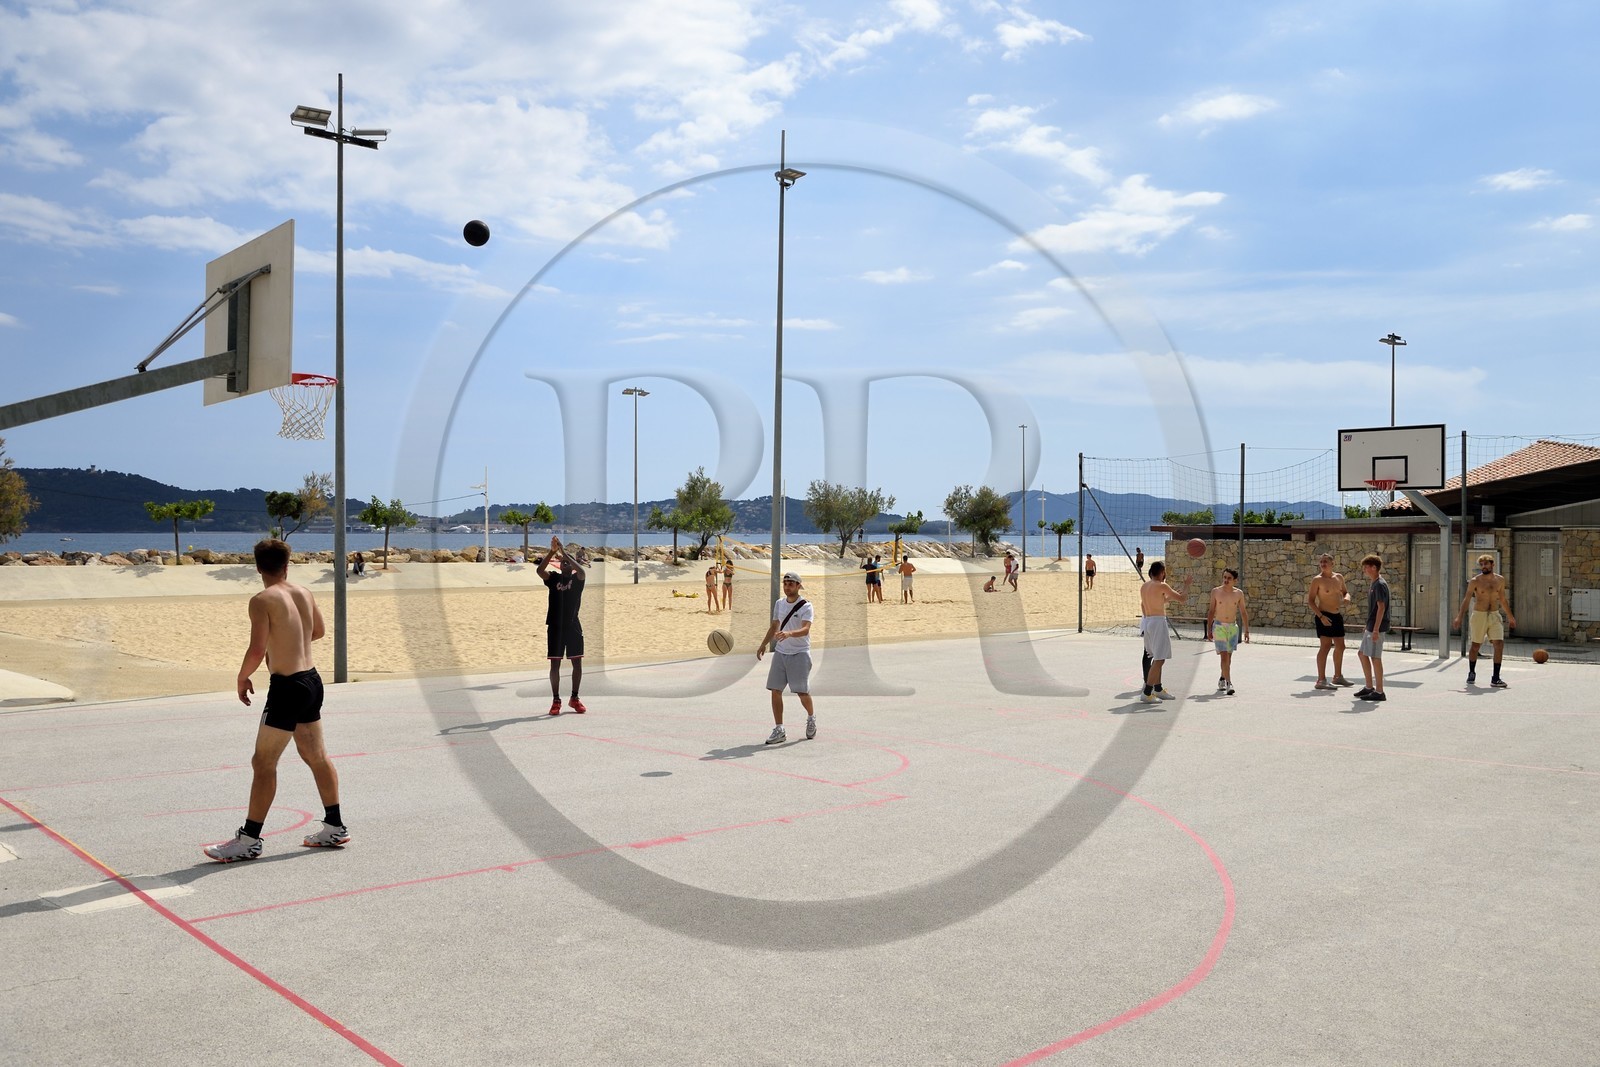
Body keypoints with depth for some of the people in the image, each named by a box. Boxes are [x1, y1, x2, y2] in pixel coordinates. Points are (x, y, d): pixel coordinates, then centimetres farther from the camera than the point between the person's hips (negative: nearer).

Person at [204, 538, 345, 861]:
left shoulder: (262, 600, -14)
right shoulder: (304, 593, 7)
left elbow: (257, 650, -20)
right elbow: (317, 631, 22)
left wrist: (242, 678, -3)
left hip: (287, 688, -8)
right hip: (312, 680, 8)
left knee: (263, 763, 1)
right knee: (316, 755, 17)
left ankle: (249, 839, 7)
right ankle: (334, 827, 25)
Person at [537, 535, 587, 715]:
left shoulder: (577, 579, 1)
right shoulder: (553, 578, 3)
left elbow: (581, 570, -23)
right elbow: (539, 570, -17)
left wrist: (563, 551, -26)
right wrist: (552, 551, -27)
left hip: (573, 626, 0)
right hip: (555, 626, 0)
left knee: (577, 663, 3)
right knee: (555, 664, 3)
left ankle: (574, 698, 17)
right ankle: (556, 700, 9)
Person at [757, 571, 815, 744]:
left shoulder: (805, 607, -11)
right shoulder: (779, 603, 9)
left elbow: (805, 629, -25)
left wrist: (789, 634, -42)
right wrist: (764, 644, 16)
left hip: (800, 653, -5)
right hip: (780, 652, 5)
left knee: (802, 692, -4)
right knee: (775, 690, -2)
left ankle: (811, 717, 27)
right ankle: (779, 730, 5)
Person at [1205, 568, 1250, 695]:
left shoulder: (1239, 593, 0)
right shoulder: (1216, 592, -3)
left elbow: (1243, 612, 6)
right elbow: (1211, 611, 4)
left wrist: (1246, 630, 2)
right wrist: (1208, 629, 2)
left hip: (1233, 627, 2)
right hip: (1219, 627, -2)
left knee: (1229, 656, 11)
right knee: (1224, 655, -12)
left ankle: (1222, 679, 30)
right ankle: (1229, 684, -16)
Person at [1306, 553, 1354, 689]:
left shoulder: (1339, 577, 9)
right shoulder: (1317, 579, -9)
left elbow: (1345, 591, 24)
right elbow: (1310, 601, -11)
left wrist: (1347, 597, -1)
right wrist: (1321, 616, -21)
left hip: (1337, 616, 7)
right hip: (1324, 617, -7)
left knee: (1340, 647, 15)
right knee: (1325, 646, -12)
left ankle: (1338, 676, 31)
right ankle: (1321, 680, -11)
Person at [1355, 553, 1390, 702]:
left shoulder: (1379, 585, -16)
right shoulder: (1373, 584, 14)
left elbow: (1381, 607, -21)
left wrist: (1376, 629, -23)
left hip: (1377, 627, -10)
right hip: (1371, 627, 10)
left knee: (1375, 657, -5)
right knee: (1362, 653, 15)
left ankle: (1379, 691, 1)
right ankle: (1369, 687, 23)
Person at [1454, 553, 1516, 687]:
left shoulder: (1500, 580, 7)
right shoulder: (1475, 581, -5)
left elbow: (1503, 600, 19)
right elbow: (1466, 600, -5)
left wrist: (1510, 616, 25)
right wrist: (1459, 617, -13)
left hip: (1494, 616, 3)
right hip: (1479, 615, -3)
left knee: (1499, 645, -9)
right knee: (1475, 646, 5)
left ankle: (1495, 678, -4)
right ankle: (1471, 674, 25)